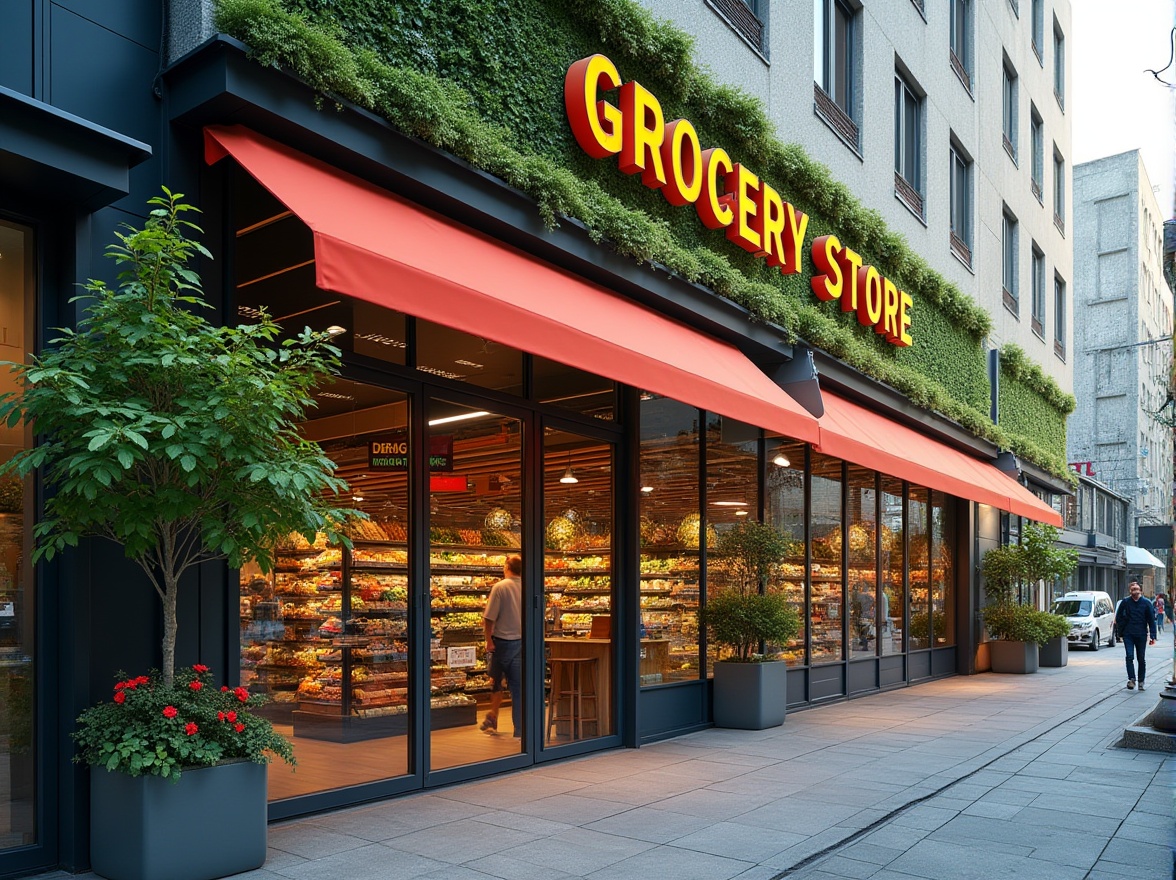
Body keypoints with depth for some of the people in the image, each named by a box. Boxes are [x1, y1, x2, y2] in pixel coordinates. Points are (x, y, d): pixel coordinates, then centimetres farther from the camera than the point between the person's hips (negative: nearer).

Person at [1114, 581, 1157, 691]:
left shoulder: (1146, 603, -1)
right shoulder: (1125, 602, -1)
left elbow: (1151, 620, 2)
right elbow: (1118, 618, 7)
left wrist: (1152, 636, -3)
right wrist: (1120, 632, 2)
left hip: (1141, 635, 1)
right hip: (1128, 635, 0)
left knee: (1141, 659, 8)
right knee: (1130, 656, -11)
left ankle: (1141, 682, 17)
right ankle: (1131, 679, -9)